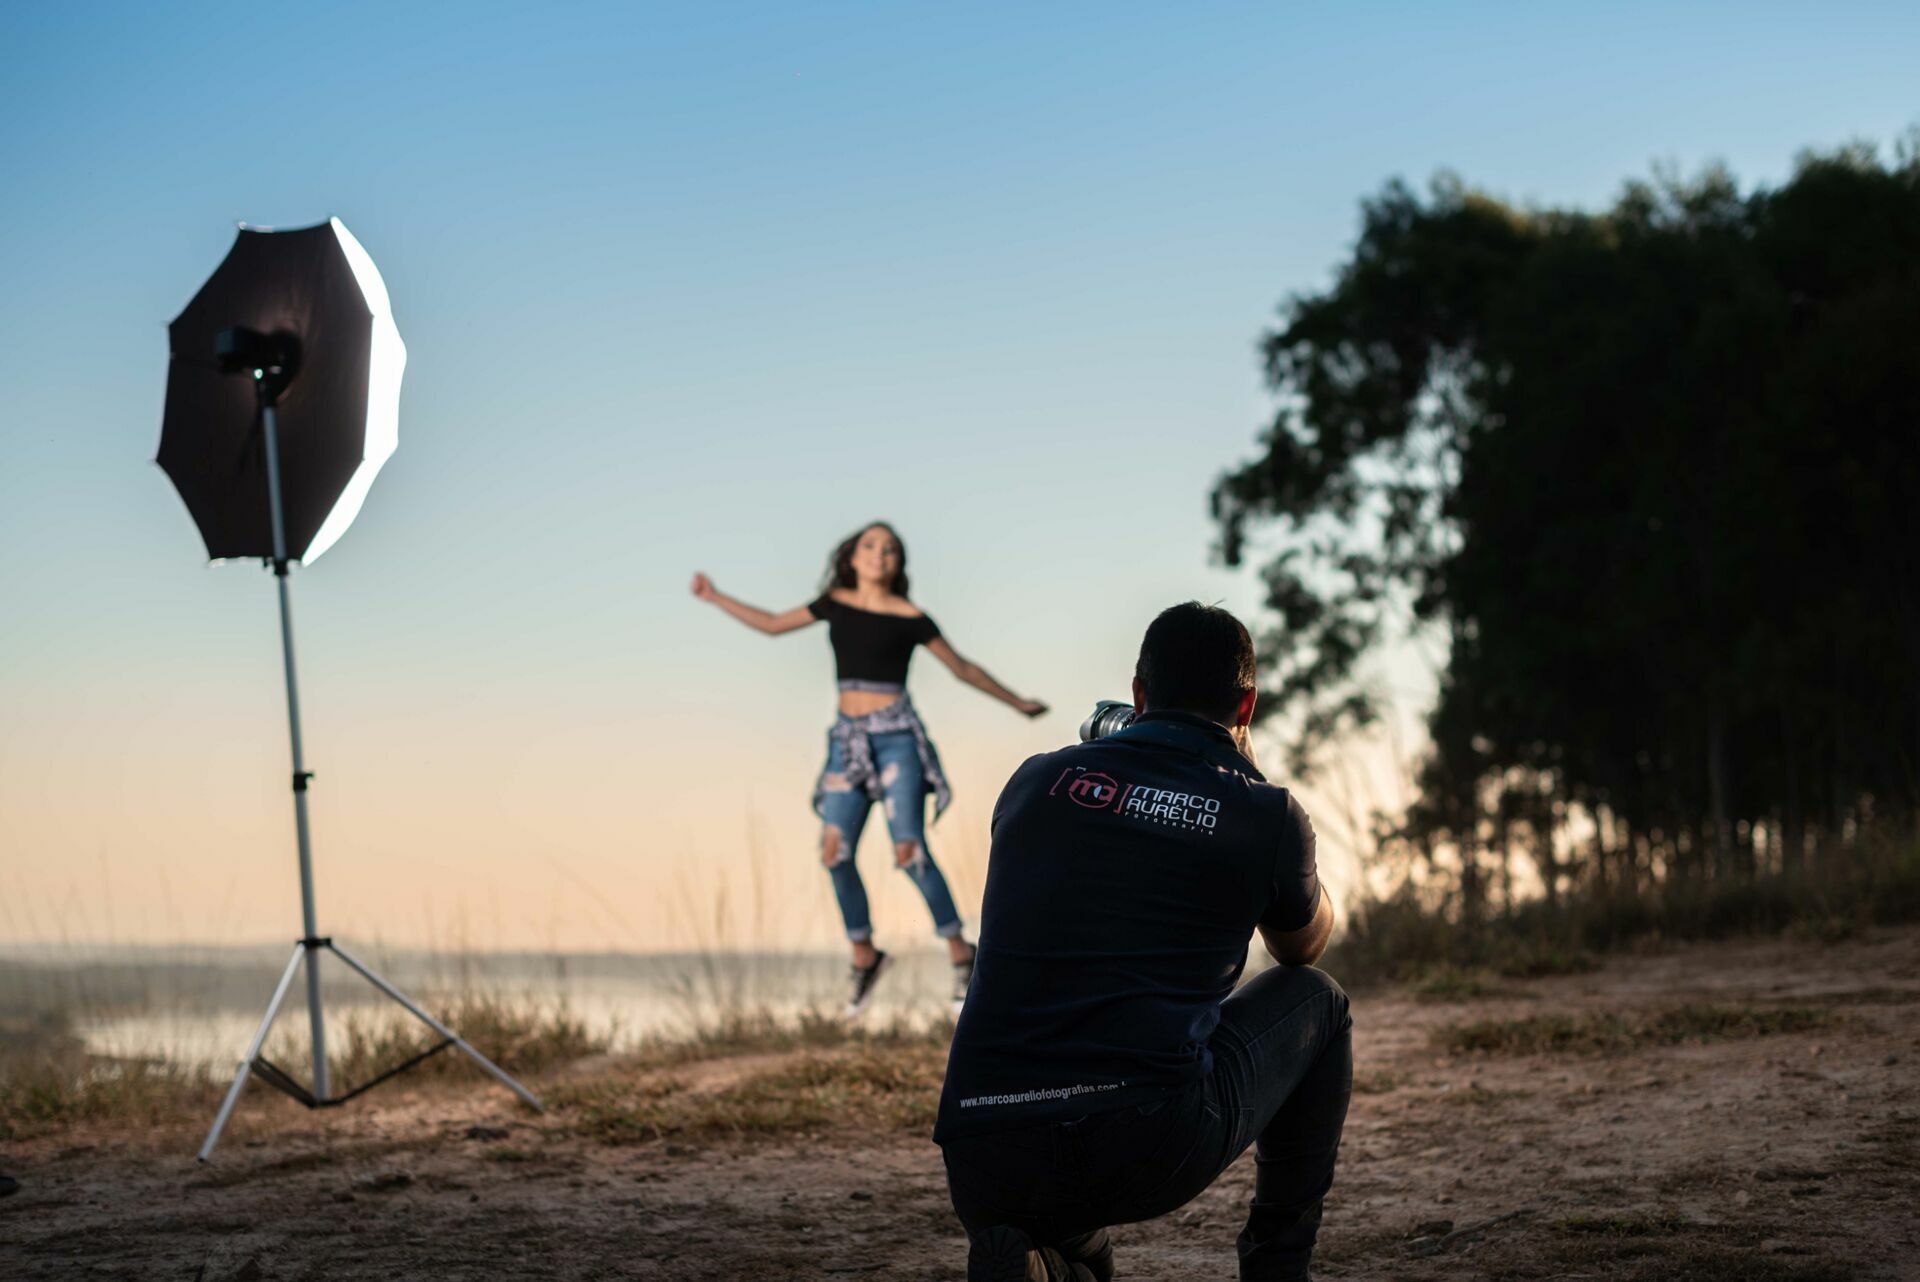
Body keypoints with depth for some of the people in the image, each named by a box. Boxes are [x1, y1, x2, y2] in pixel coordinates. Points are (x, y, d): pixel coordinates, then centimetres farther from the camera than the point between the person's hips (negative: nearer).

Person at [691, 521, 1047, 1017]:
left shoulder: (909, 617, 0)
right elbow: (773, 624, 21)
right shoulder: (836, 603, 10)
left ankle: (960, 954, -3)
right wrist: (716, 597, 20)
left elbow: (962, 667, 9)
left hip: (896, 735, -4)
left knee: (909, 850, -14)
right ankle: (864, 957, 9)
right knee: (834, 851, -6)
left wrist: (1016, 702, 12)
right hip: (848, 739, 4)